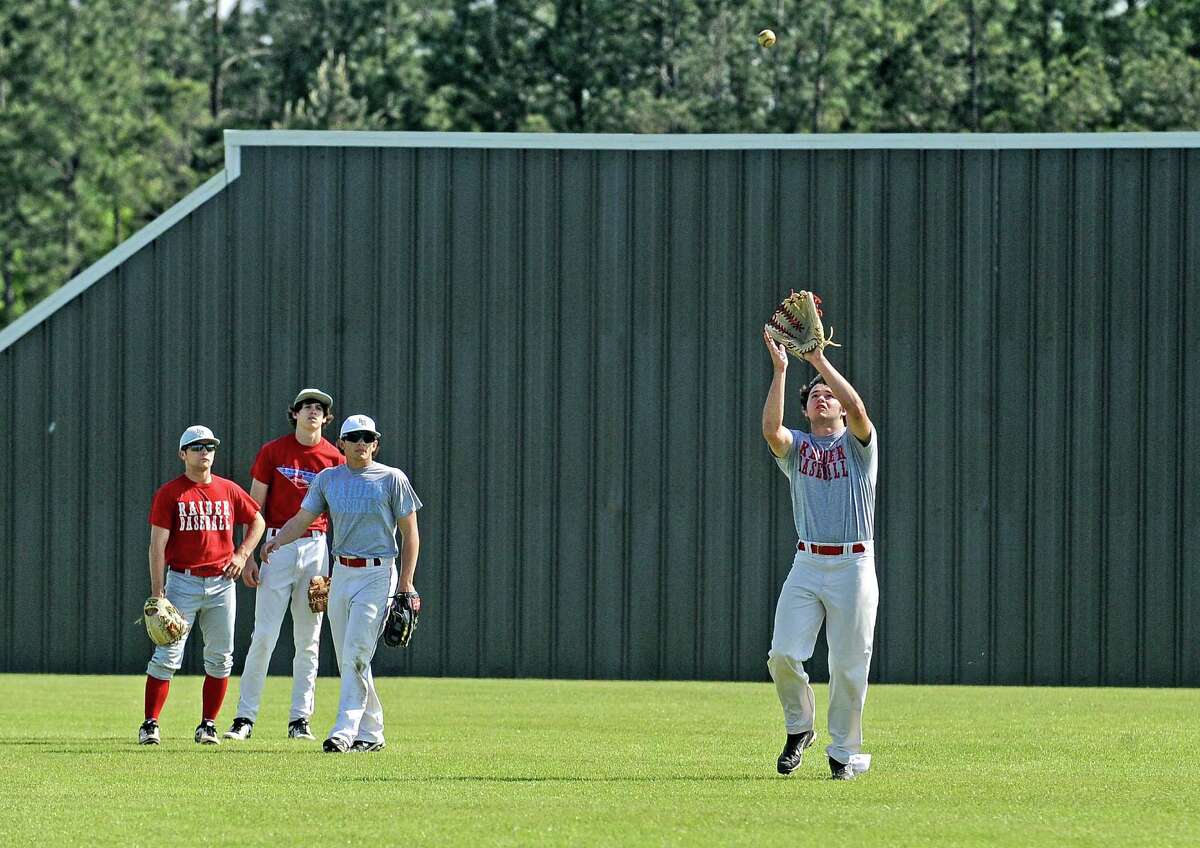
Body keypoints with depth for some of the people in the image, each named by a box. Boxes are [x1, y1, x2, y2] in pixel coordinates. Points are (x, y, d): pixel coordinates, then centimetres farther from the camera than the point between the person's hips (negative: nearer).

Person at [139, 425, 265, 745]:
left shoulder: (229, 490, 8)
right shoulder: (170, 494, -3)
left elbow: (258, 521, 22)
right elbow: (157, 545, -7)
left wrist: (242, 554, 5)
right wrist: (157, 593, -14)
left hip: (221, 583, 4)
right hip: (183, 583, -4)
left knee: (220, 659, 4)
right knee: (167, 656, -8)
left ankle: (208, 725, 14)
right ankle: (150, 724, -3)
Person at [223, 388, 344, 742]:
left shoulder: (335, 459, 5)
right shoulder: (272, 452, 2)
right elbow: (255, 508, 3)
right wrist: (248, 556, -4)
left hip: (316, 548, 2)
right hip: (278, 545, -2)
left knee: (308, 639, 4)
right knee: (264, 635, -7)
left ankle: (300, 719, 10)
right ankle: (245, 717, -3)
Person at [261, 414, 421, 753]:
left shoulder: (391, 479, -3)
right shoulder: (327, 479, 9)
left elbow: (410, 532, -1)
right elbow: (302, 519, 4)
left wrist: (406, 582, -9)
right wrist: (277, 540, -18)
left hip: (377, 575, -6)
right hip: (341, 573, 6)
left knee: (355, 656, -16)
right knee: (348, 660, 8)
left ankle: (345, 732, -20)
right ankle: (371, 734, 18)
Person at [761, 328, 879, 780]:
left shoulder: (858, 442, 6)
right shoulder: (796, 446, 12)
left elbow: (858, 410, -16)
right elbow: (770, 428, -12)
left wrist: (820, 361, -16)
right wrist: (780, 369, -17)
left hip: (853, 566, -2)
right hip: (806, 565, 2)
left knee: (848, 666, -1)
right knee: (783, 654, -10)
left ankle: (845, 751, 11)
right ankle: (799, 728, 14)